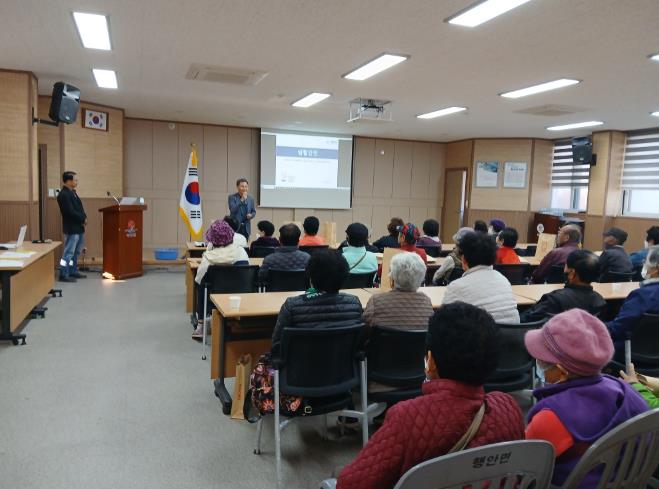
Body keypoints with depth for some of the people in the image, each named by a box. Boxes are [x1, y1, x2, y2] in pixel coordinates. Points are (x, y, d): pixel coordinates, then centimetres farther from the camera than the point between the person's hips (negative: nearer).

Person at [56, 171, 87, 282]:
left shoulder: (72, 192, 14)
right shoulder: (63, 195, -16)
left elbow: (79, 208, 15)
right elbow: (70, 212, -23)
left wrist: (84, 218, -2)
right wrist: (83, 219, -13)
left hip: (78, 227, 10)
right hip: (71, 228, -10)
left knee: (76, 252, 17)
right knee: (68, 252, -5)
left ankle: (73, 271, 27)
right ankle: (63, 275, 0)